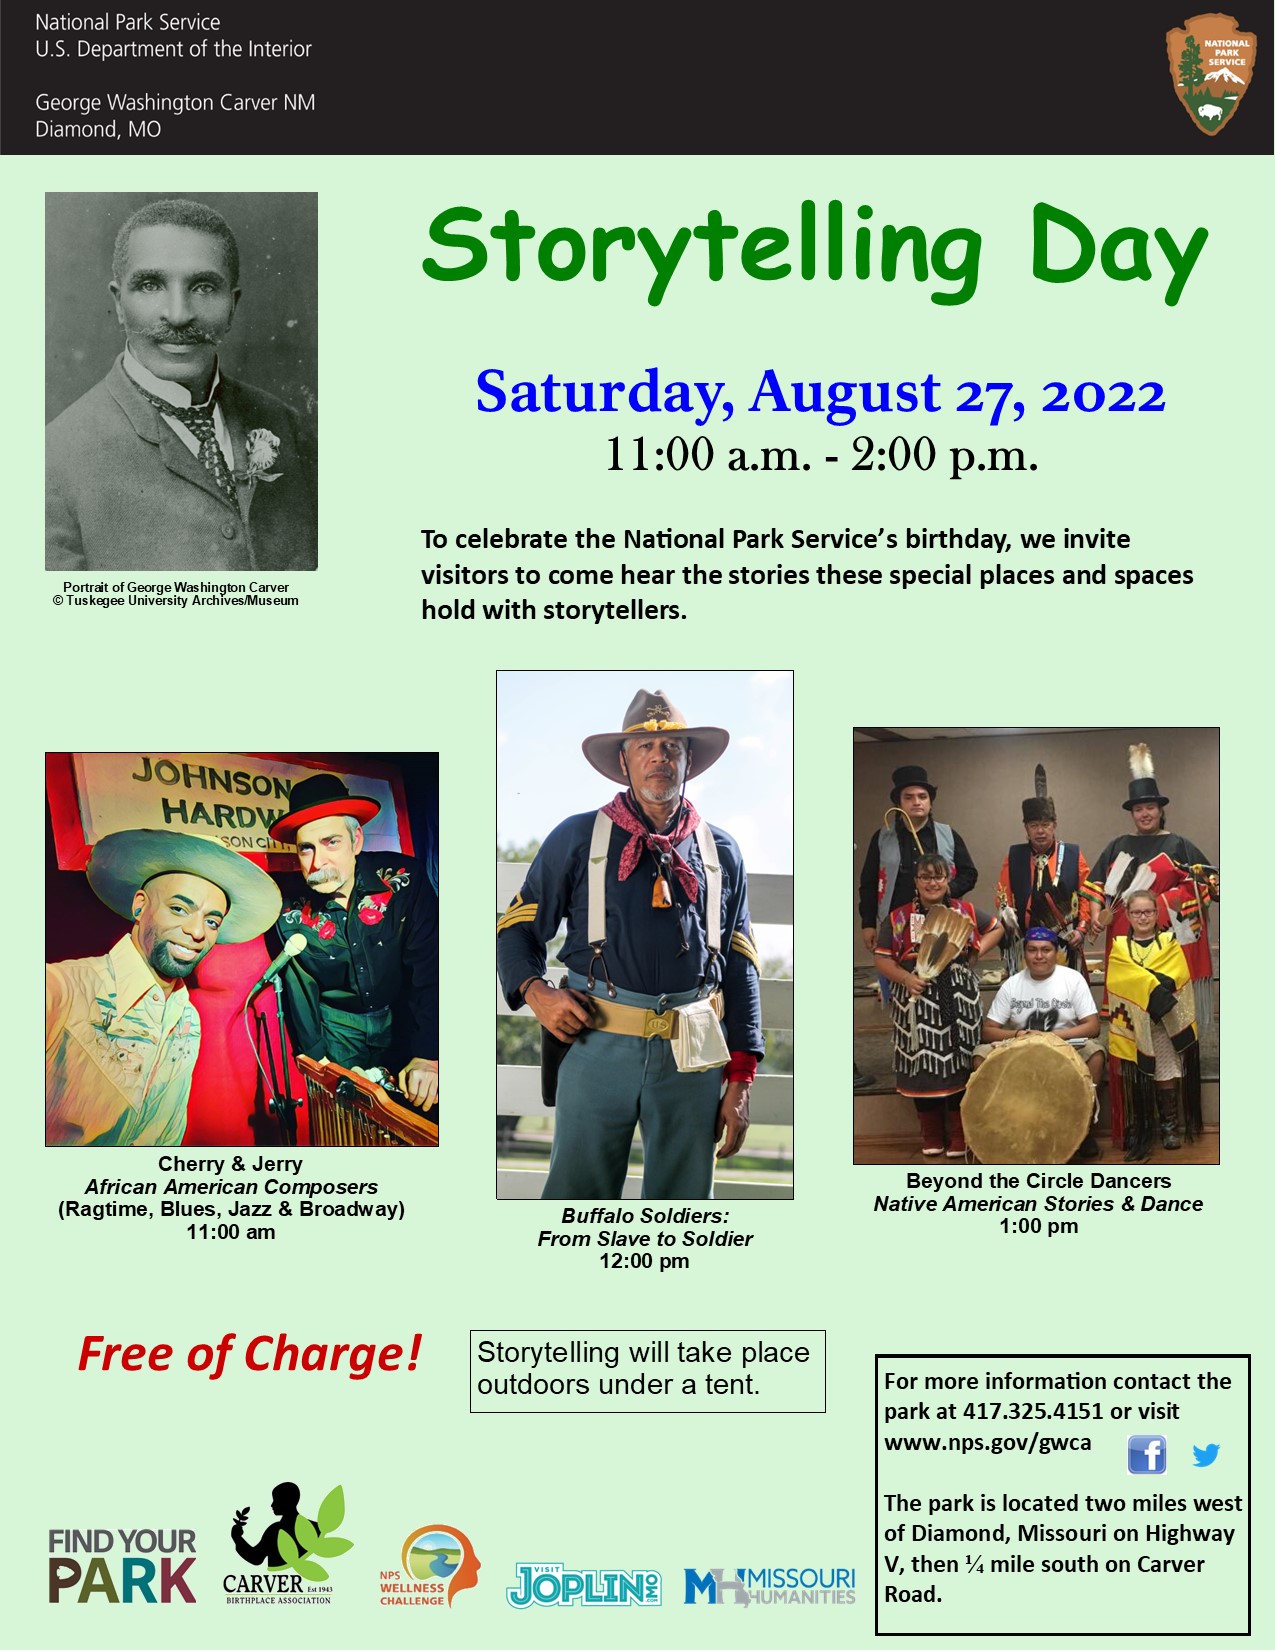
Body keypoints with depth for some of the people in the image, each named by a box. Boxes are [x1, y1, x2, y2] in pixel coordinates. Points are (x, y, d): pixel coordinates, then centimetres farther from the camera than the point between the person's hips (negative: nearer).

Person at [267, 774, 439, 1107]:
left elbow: (429, 967, -17)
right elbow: (300, 996, -1)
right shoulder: (292, 914, -11)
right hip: (337, 1028, 1)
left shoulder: (402, 879, -16)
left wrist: (428, 1056, -24)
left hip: (402, 1017, -1)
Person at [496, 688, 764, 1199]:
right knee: (578, 1190, -3)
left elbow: (741, 969, 14)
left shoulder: (720, 852, 15)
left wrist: (740, 1081, 7)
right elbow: (517, 928, 11)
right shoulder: (577, 838, 8)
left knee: (685, 1197, 7)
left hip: (691, 1058, 2)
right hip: (598, 1043, -2)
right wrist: (536, 992, -10)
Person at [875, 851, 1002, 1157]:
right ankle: (931, 1137, 14)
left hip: (959, 1000, 1)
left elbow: (997, 928, 20)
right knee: (922, 1064, 1)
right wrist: (905, 978, -15)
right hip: (916, 999, -1)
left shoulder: (965, 913, 6)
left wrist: (978, 952, 2)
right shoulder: (898, 918, 2)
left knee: (959, 1062, 1)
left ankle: (959, 1136, 12)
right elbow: (882, 958, 1)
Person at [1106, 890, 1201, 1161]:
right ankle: (1138, 1134, 4)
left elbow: (1175, 976, -5)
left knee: (1167, 1074, -1)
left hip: (1166, 1022, 0)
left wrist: (1143, 980, -16)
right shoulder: (1119, 946, 9)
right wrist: (1156, 984, -15)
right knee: (1136, 1077, -1)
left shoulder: (1169, 943, 10)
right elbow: (1122, 980, -7)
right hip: (1133, 1022, 0)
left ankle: (1169, 1125, 12)